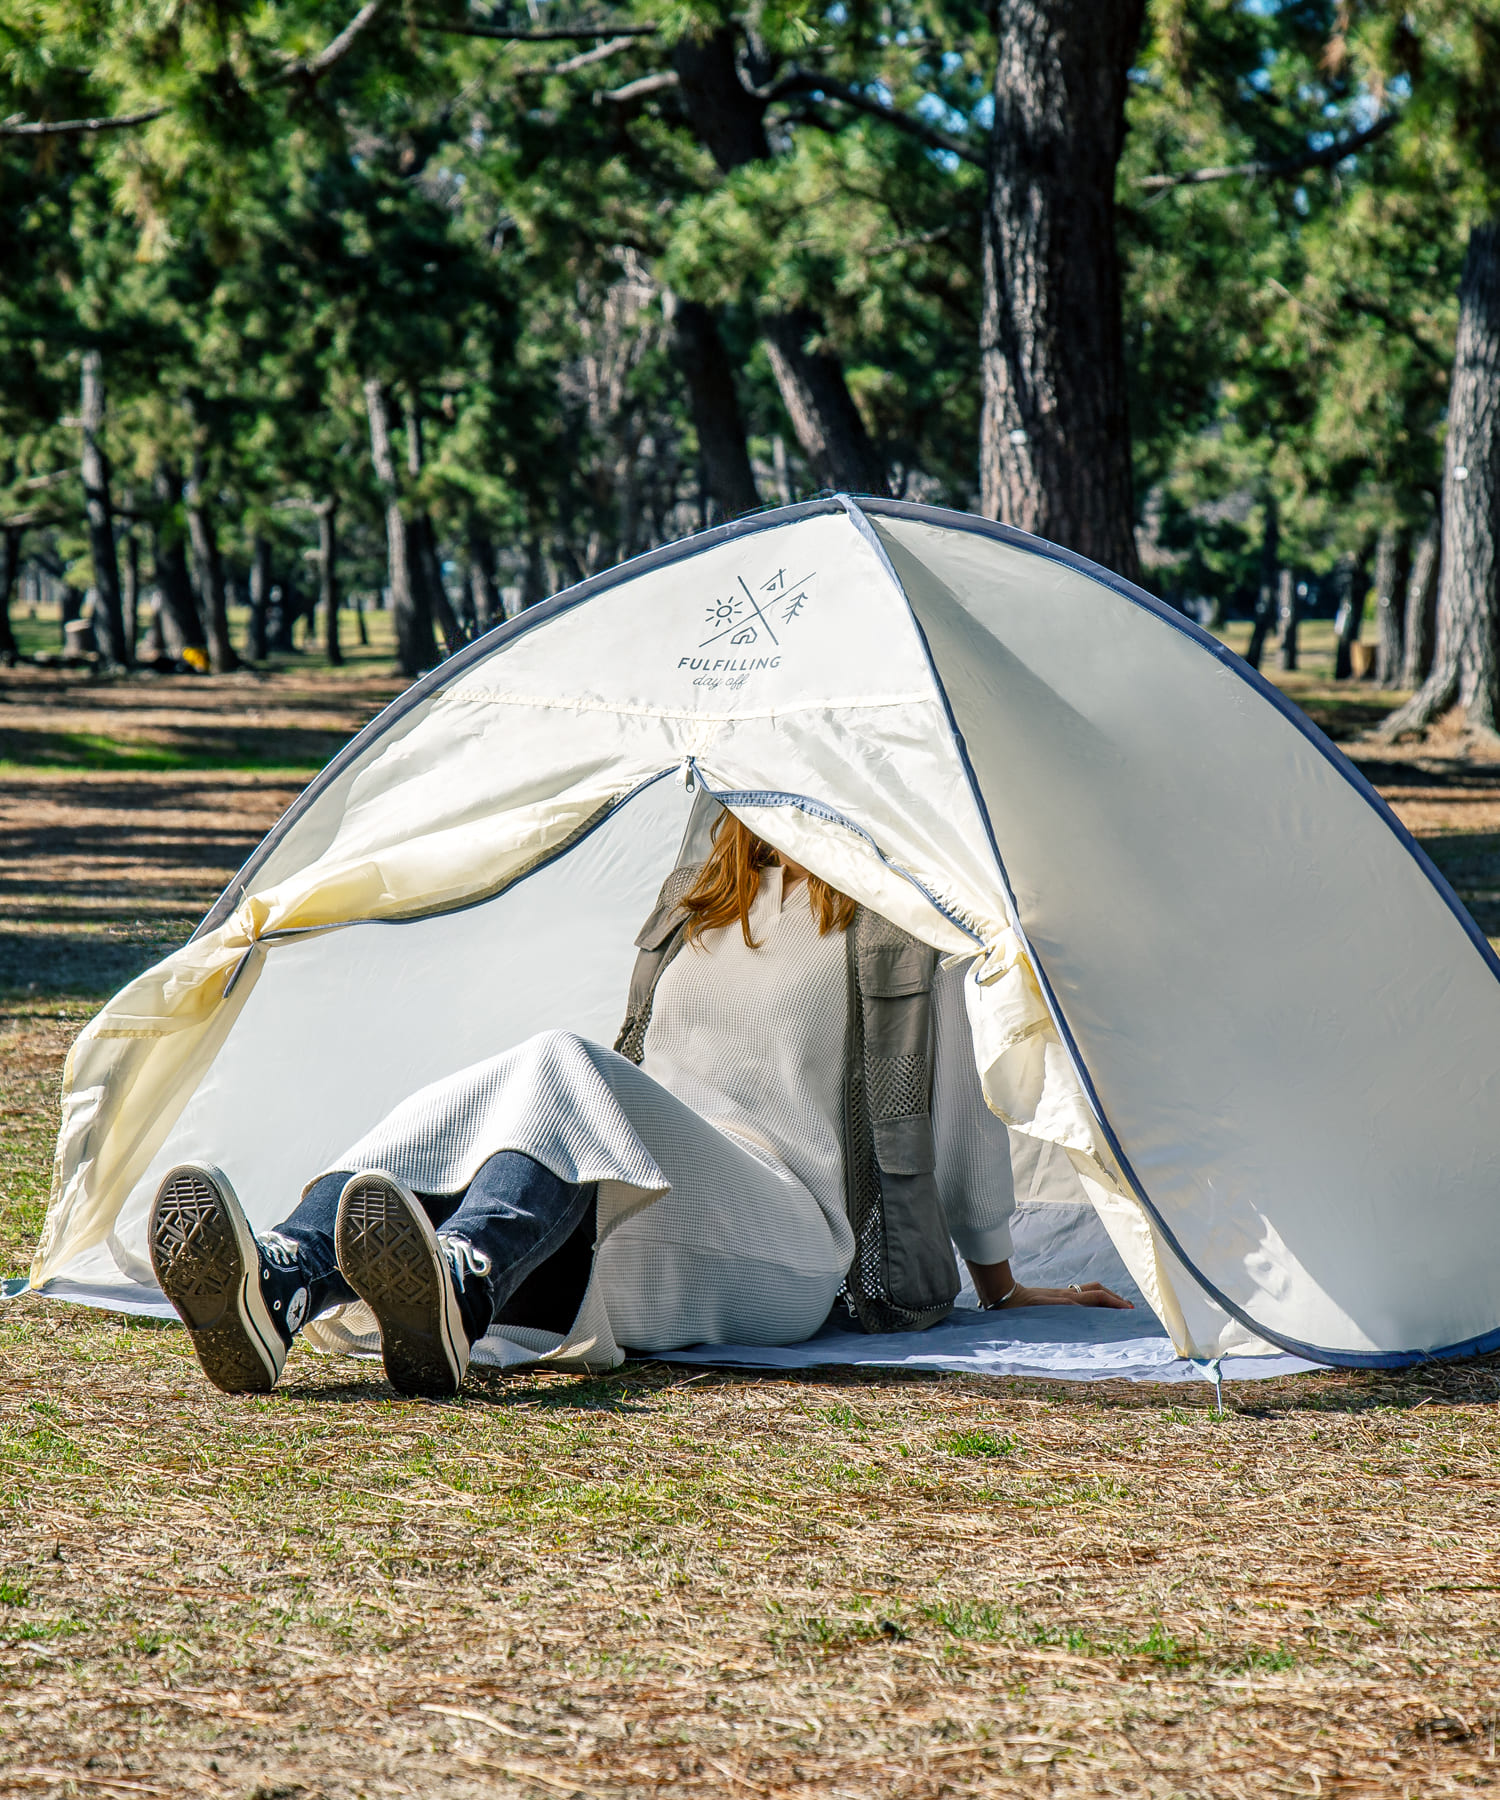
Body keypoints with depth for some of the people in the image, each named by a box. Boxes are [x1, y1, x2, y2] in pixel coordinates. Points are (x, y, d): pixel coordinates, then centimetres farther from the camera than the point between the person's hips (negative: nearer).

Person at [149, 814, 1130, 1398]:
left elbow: (953, 1105, 12)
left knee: (560, 1074, -33)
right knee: (471, 1104, -27)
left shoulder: (894, 915, 8)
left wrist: (1002, 1285, 19)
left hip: (784, 1249, -6)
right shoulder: (694, 899, 26)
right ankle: (274, 1286, -57)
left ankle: (455, 1292, -67)